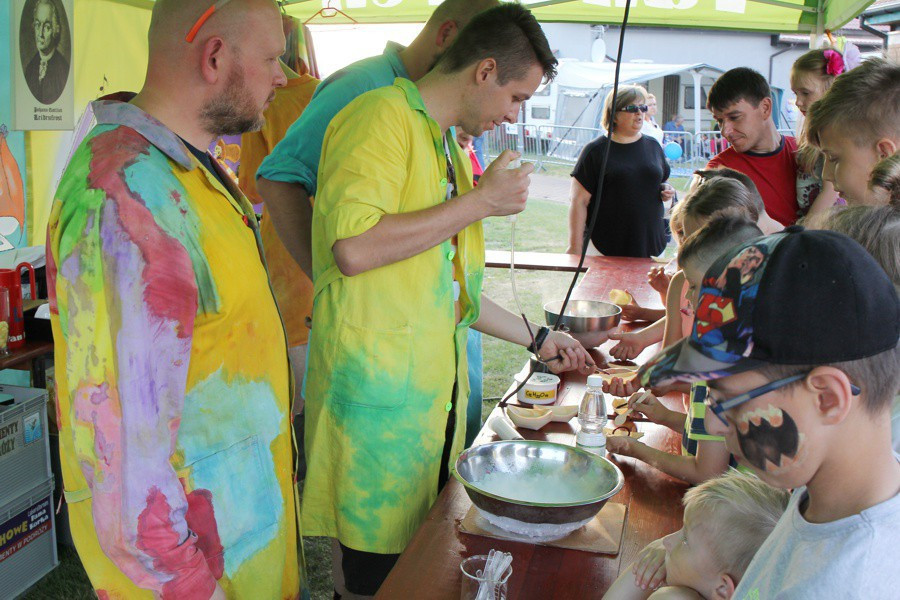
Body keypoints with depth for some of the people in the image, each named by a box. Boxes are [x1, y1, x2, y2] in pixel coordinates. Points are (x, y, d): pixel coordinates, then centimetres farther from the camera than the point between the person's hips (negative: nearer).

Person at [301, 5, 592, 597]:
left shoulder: (447, 148, 19)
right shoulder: (384, 116, -10)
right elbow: (352, 249, -25)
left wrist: (536, 337, 27)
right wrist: (481, 201, -16)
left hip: (434, 388, 9)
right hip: (378, 397, -9)